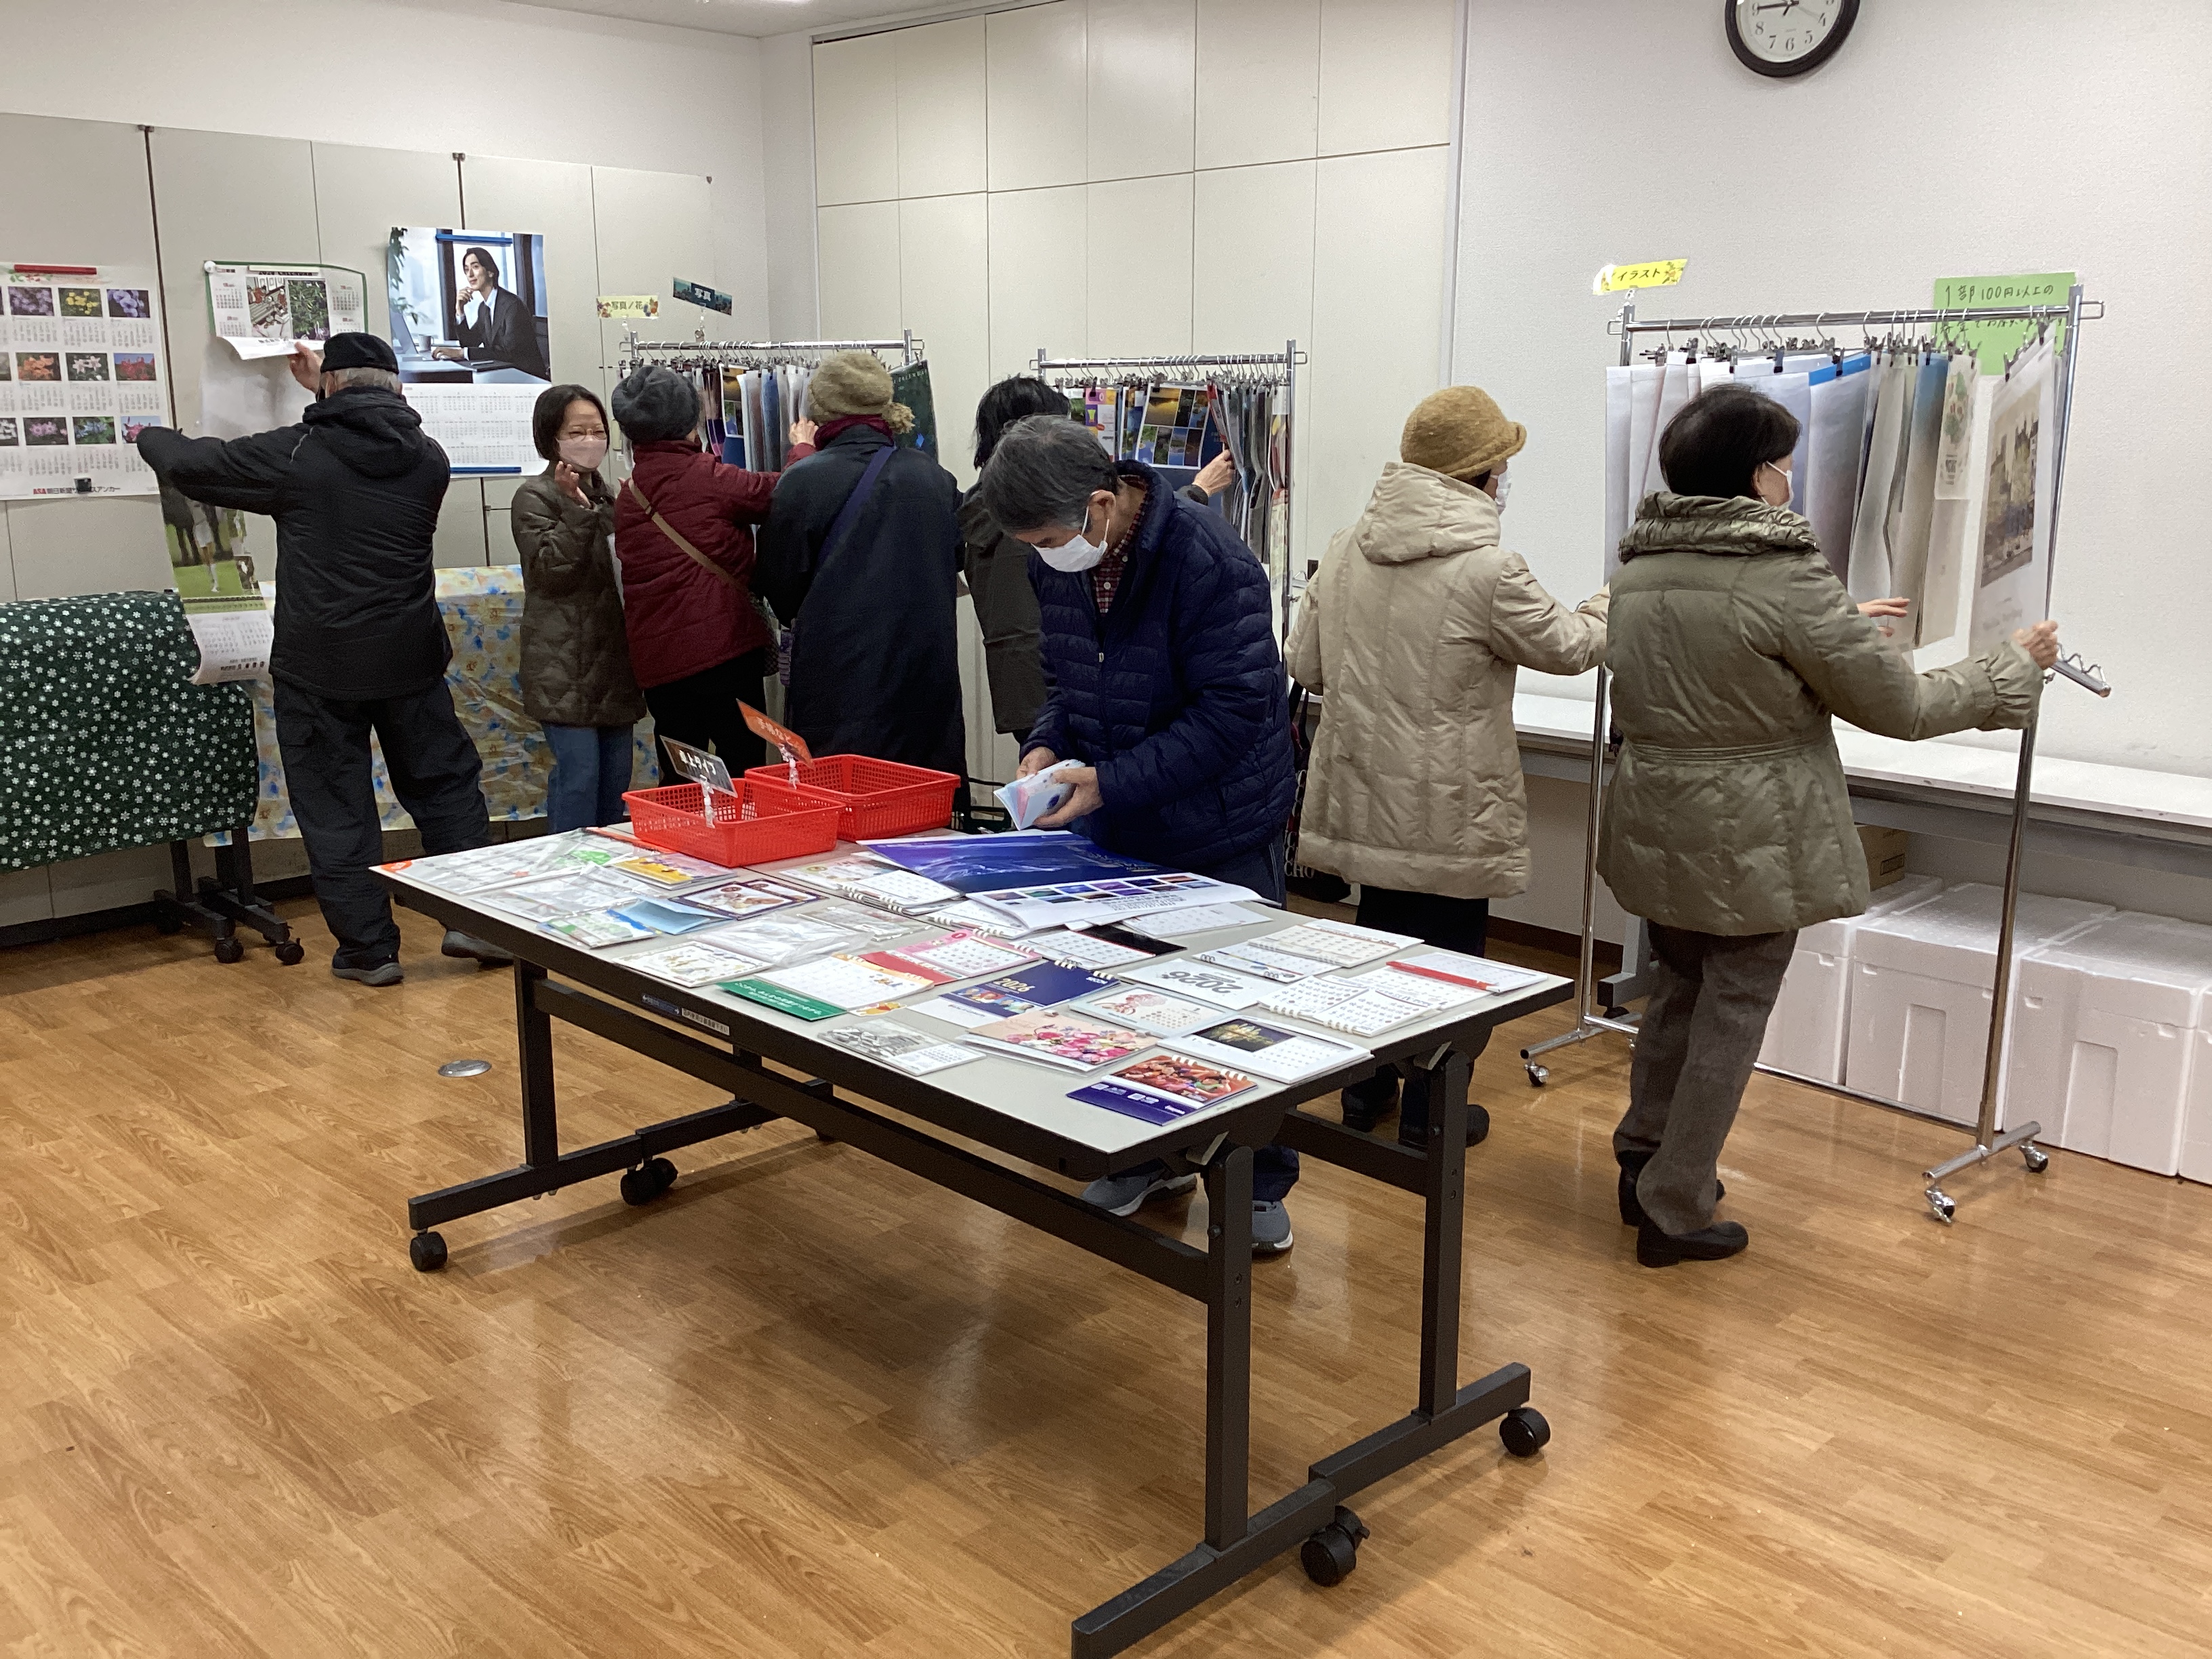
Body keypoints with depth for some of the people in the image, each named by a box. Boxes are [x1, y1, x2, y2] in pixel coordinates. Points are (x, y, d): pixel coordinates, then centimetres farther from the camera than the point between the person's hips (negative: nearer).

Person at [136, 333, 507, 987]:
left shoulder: (298, 453, -9)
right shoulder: (427, 458, 3)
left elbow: (191, 463, 4)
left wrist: (151, 436, 25)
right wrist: (325, 394, 33)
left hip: (320, 668, -3)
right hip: (410, 660, 4)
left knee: (336, 810, 5)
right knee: (447, 788, 13)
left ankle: (368, 948, 10)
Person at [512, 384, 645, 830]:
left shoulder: (607, 495, 18)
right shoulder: (535, 497, -4)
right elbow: (549, 571, -17)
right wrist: (577, 509, -22)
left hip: (614, 658, 8)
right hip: (565, 666, -7)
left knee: (616, 774, 10)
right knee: (579, 772, -11)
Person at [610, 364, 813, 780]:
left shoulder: (627, 495, 13)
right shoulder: (709, 478, -8)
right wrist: (803, 448, 16)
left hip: (655, 662, 7)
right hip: (722, 648, -7)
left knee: (679, 779, 12)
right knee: (743, 767, -1)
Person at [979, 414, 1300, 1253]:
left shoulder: (1207, 561, -25)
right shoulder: (1059, 566, -3)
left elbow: (1234, 709, -26)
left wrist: (1112, 783, -27)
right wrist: (1048, 744, -8)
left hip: (1221, 832, -6)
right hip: (1116, 831, 7)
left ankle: (1260, 1185, 22)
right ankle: (1151, 1152, 36)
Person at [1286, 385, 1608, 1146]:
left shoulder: (1347, 549, -2)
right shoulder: (1488, 569, -20)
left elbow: (1306, 664, 6)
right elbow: (1569, 647, -4)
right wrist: (1616, 598, 15)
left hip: (1365, 795, 6)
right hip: (1447, 811, -6)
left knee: (1379, 933, 22)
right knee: (1448, 951, 10)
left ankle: (1365, 1091, 35)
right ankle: (1427, 1114, 22)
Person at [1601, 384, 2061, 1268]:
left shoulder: (1637, 570, 2)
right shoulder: (1789, 579, -20)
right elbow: (1902, 705, -13)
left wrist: (1844, 624, 28)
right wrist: (2015, 666, 4)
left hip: (1656, 826, 7)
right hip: (1752, 845, -7)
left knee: (1677, 991, 23)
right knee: (1732, 1015, 7)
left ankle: (1644, 1161, 35)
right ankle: (1673, 1213, 15)